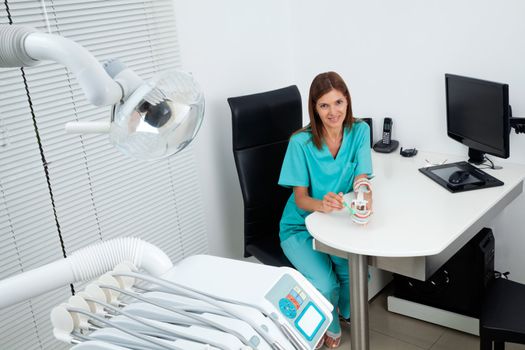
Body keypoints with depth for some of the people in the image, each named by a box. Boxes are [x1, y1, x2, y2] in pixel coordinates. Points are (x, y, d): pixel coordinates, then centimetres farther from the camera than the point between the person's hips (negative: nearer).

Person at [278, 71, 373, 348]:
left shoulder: (359, 131, -9)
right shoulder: (301, 142, -19)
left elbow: (361, 179, -15)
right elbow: (300, 198, -16)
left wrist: (366, 198, -40)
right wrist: (322, 204, -40)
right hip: (302, 226, -3)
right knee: (326, 285, -22)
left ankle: (345, 312, 17)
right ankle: (330, 327, 14)